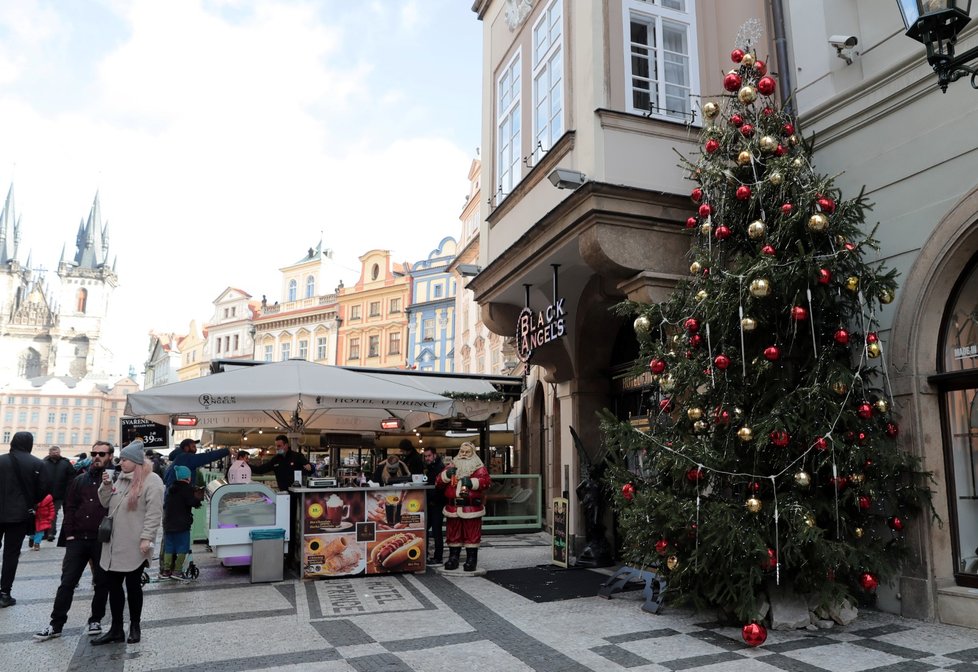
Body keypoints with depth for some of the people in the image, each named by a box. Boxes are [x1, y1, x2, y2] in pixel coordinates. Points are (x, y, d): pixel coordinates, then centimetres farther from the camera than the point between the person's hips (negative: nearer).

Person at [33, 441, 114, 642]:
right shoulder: (80, 480, 10)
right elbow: (70, 508, 9)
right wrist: (69, 534, 2)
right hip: (78, 539, 4)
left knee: (102, 582, 7)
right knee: (67, 582, 6)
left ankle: (95, 620, 22)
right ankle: (56, 624, 17)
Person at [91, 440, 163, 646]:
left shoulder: (151, 480, -13)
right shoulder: (120, 478, 11)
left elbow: (154, 512, -17)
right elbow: (107, 503, 17)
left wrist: (146, 538, -21)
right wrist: (106, 485, 0)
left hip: (134, 546, -7)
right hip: (114, 544, 7)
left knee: (133, 585, 6)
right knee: (114, 585, 11)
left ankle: (134, 627, 22)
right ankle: (116, 629, 22)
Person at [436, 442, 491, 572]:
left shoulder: (479, 468, 5)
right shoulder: (451, 467, 16)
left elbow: (486, 482, -11)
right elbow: (438, 483, 9)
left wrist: (472, 482, -24)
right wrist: (447, 475, -9)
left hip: (471, 508, -4)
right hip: (453, 508, 4)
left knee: (471, 534, 0)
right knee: (453, 534, 9)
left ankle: (471, 560, 9)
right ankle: (453, 558, 20)